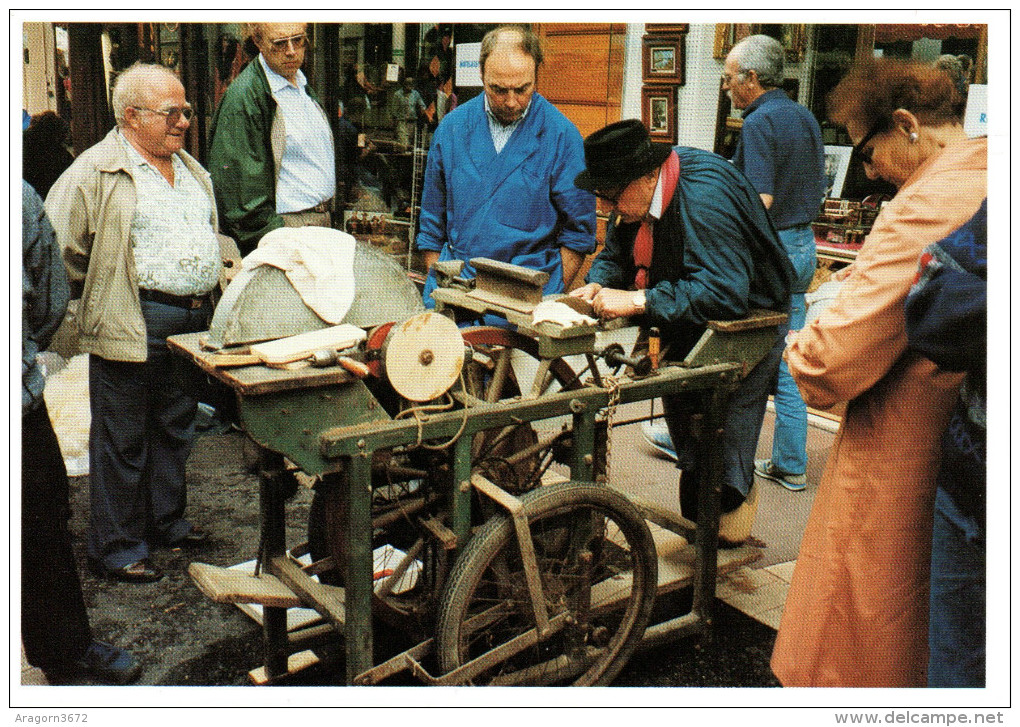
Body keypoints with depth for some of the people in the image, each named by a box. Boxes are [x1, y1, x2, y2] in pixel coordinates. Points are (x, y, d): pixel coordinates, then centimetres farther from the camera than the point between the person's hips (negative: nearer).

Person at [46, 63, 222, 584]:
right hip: (133, 326, -7)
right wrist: (94, 298, -2)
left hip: (193, 320, 8)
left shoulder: (191, 170, 16)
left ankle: (166, 522, 34)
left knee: (175, 429, 18)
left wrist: (223, 277, 16)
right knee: (122, 441, 3)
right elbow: (57, 248, -8)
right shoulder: (96, 173, -9)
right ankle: (116, 548, 15)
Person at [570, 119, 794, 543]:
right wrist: (599, 285, -15)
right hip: (688, 321, 8)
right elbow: (614, 255, 9)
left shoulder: (704, 197, -32)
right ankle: (695, 516, 33)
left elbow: (725, 292, -39)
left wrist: (639, 301, -38)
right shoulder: (636, 196, -4)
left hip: (750, 319, -8)